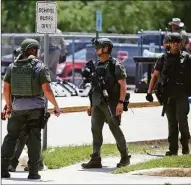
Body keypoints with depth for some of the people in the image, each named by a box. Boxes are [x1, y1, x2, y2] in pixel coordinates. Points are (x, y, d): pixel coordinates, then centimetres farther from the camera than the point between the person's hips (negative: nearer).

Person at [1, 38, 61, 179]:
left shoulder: (12, 66, 3)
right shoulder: (40, 67, -8)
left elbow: (6, 89, 6)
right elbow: (47, 90, -13)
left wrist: (9, 106, 19)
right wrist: (56, 106, -2)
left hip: (17, 108, 3)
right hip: (35, 107, -3)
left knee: (11, 137, 11)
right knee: (34, 139, 3)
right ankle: (33, 171, 1)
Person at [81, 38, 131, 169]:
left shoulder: (115, 65, -7)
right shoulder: (97, 66, 15)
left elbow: (123, 85, -11)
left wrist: (120, 102, -20)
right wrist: (91, 104, 16)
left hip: (111, 104, -7)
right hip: (97, 104, 7)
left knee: (115, 129, -1)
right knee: (96, 130, 0)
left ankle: (125, 157, 11)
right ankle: (95, 160, 0)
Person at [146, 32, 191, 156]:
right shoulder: (164, 59, 10)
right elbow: (155, 76, 13)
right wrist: (149, 92, 6)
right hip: (168, 95, 3)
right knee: (171, 122, 5)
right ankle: (173, 149, 9)